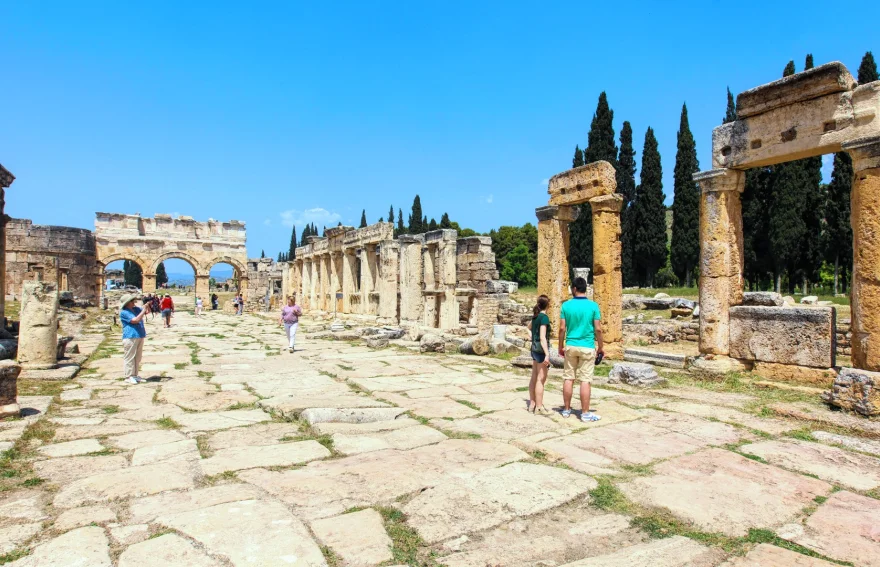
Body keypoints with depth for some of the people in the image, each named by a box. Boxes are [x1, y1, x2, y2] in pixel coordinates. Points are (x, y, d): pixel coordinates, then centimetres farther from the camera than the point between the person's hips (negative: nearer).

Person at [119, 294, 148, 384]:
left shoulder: (136, 309, 14)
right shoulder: (124, 312, -9)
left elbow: (147, 312, 23)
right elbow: (135, 320, -18)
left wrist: (148, 306, 2)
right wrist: (144, 310, -15)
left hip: (140, 336, 8)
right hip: (130, 337, -8)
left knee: (137, 357, 12)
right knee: (129, 357, -4)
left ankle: (134, 375, 19)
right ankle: (128, 376, 0)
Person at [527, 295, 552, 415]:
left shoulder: (536, 316, 9)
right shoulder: (544, 317, -16)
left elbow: (529, 326, 31)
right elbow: (542, 337, -24)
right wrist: (547, 354, -27)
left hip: (534, 348, 9)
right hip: (541, 349, -9)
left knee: (534, 377, 13)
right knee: (541, 379, -5)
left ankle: (532, 404, 20)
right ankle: (539, 407, -3)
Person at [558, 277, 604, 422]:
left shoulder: (566, 305, -3)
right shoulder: (593, 305, -7)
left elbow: (562, 328, -3)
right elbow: (598, 329, -8)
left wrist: (560, 347, 8)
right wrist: (600, 347, 5)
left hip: (570, 346, 2)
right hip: (587, 347, -2)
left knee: (568, 378, 10)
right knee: (585, 380, 1)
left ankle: (567, 409, 19)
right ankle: (585, 413, 5)